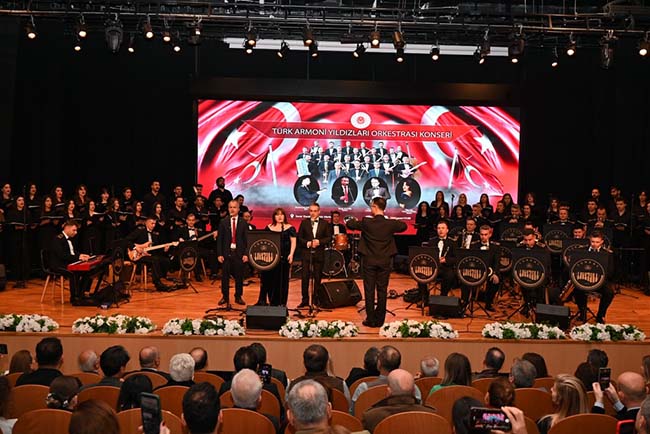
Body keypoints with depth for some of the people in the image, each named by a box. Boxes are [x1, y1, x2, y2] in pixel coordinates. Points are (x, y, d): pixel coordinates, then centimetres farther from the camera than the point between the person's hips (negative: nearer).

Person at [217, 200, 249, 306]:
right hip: (226, 253, 0)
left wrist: (245, 254, -5)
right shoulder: (223, 222, 4)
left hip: (239, 253, 0)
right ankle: (225, 297, 17)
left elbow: (246, 239, 2)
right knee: (225, 276, 5)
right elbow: (219, 239, 3)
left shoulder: (243, 223, 3)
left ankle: (238, 297, 18)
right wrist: (219, 254, -4)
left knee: (239, 276, 5)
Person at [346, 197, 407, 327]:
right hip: (384, 262, 2)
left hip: (369, 261, -2)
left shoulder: (366, 222, -12)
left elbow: (350, 224, 3)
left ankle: (370, 320, 9)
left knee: (369, 291, 6)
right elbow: (404, 226, 14)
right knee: (382, 291, 9)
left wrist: (355, 220, 24)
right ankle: (380, 320, 14)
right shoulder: (390, 224, -6)